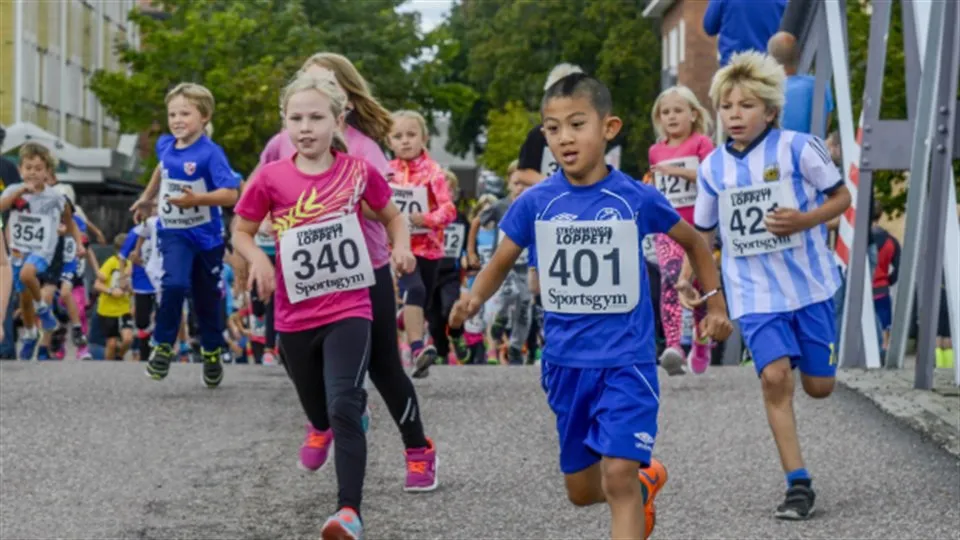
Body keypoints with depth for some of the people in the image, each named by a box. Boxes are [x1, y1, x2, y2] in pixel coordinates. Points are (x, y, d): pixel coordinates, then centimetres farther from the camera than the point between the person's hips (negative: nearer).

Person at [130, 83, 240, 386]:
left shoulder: (210, 153, -19)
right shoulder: (165, 145, -1)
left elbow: (230, 194, -26)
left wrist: (196, 199, -39)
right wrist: (147, 197, 34)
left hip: (206, 235, -2)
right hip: (174, 233, 2)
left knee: (207, 298, 11)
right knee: (174, 284, -22)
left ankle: (212, 354, 34)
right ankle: (162, 347, -8)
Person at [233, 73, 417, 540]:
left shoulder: (358, 171, -5)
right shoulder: (271, 177, -6)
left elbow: (392, 216, 11)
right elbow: (241, 232, 6)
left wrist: (401, 246, -8)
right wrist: (258, 260, -14)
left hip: (348, 310, -2)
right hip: (295, 318, 3)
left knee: (343, 408, -21)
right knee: (320, 416, 18)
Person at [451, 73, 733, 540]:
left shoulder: (637, 199, -7)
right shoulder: (535, 203, -4)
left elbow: (693, 242, 10)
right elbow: (501, 262, 5)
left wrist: (716, 305, 10)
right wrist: (473, 299, -15)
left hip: (626, 359, -3)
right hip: (566, 361, 3)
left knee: (618, 474, -17)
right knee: (581, 490, 14)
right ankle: (645, 481, 46)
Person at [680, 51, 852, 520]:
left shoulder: (798, 148, -8)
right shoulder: (712, 167, 2)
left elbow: (842, 197, -1)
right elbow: (705, 232, 13)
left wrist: (806, 220, -19)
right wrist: (688, 278, -2)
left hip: (808, 282, -1)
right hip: (754, 292, 1)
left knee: (819, 385, 4)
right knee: (775, 376, -16)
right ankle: (798, 484, -11)